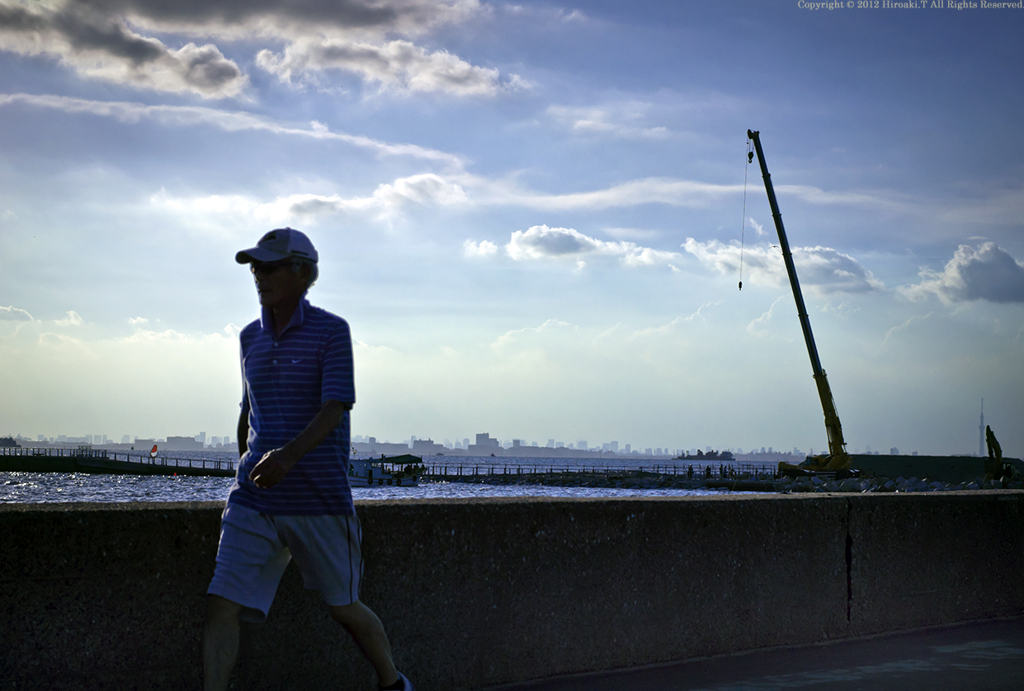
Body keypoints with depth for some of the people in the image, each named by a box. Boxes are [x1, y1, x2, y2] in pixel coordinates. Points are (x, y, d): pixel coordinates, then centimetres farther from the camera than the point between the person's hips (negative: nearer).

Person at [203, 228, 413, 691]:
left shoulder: (331, 331, -6)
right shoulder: (251, 337, 12)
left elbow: (335, 408, -18)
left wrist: (289, 454, -34)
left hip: (320, 500, -5)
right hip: (254, 499, 5)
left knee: (344, 609, 10)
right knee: (222, 604, -9)